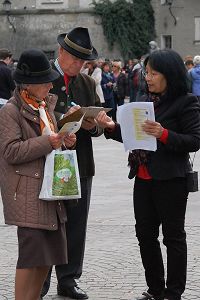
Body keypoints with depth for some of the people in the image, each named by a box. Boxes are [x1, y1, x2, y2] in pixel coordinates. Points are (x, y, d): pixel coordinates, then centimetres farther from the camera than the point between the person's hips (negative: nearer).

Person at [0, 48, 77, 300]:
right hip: (27, 194, -8)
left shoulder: (46, 105, 16)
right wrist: (48, 142, -20)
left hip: (49, 190, 8)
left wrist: (65, 141, 5)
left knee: (47, 256, 10)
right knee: (31, 256, -9)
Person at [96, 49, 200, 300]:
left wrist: (164, 134, -25)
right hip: (143, 178, 7)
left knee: (173, 235, 3)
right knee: (145, 233, 12)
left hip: (171, 180, -7)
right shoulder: (145, 101, 11)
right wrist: (112, 127, -2)